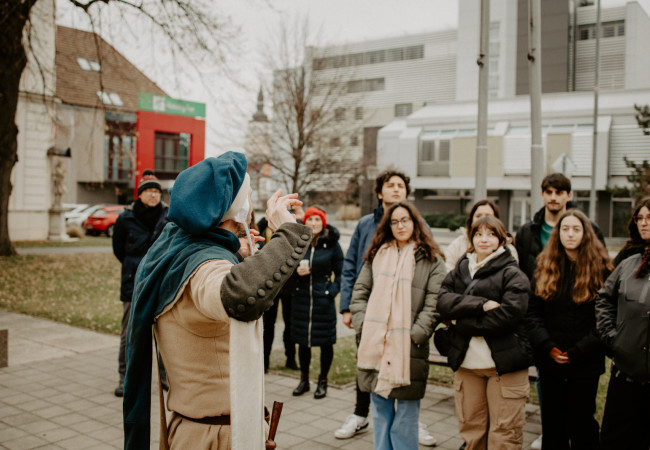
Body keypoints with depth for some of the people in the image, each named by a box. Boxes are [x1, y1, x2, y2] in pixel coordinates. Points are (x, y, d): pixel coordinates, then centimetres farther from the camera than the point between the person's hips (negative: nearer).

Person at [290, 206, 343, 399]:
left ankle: (323, 382, 21)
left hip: (324, 301, -2)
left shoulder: (332, 245, -4)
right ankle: (304, 380, 27)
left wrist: (333, 290, -9)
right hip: (301, 299, 3)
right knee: (303, 341, 11)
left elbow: (340, 273, 2)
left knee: (326, 342, 5)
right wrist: (296, 271, -9)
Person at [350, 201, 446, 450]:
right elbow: (360, 292, 13)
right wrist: (362, 326, 0)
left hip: (408, 349, -3)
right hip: (375, 346, 4)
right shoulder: (376, 255, 13)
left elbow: (434, 303, -4)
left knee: (406, 416, 3)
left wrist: (416, 334, -13)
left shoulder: (432, 260, 3)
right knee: (380, 411, 13)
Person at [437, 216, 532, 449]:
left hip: (504, 362, -4)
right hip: (466, 362, 4)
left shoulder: (512, 274, -2)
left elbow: (508, 314, -16)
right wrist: (481, 304, -18)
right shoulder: (459, 270, 12)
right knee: (470, 429, 12)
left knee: (504, 431, 0)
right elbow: (444, 303, -4)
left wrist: (462, 322, -11)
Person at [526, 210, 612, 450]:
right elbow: (533, 311, 2)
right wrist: (548, 347, -11)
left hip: (585, 364, -3)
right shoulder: (545, 266, 6)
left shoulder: (600, 269, -3)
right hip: (549, 361, 3)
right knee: (552, 425, 11)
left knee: (581, 425, 7)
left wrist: (577, 352, -14)